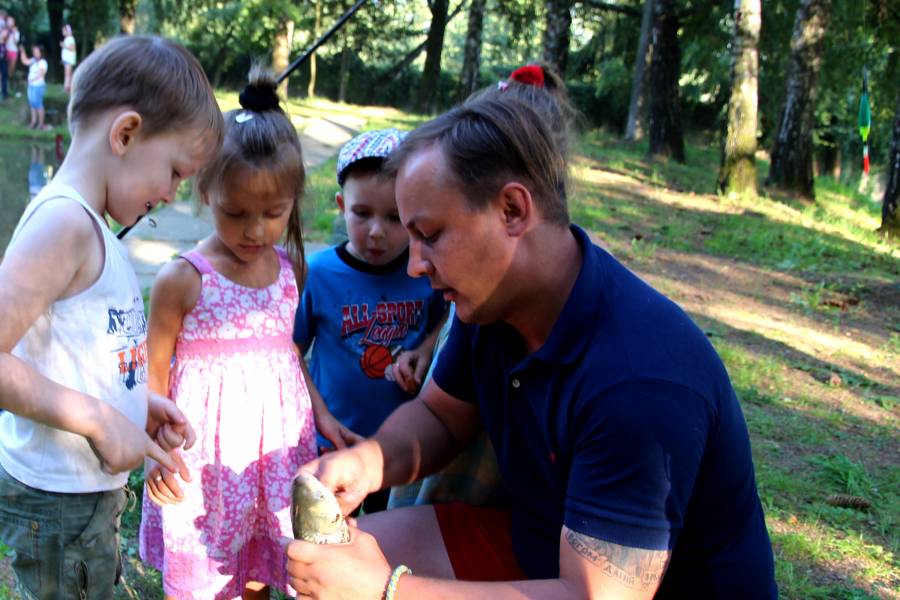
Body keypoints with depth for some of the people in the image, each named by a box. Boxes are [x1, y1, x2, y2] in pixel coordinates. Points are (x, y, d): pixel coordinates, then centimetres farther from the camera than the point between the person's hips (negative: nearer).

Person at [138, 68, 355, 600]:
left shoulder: (289, 269, 3)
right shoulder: (183, 281, -12)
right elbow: (154, 372, -4)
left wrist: (322, 416, 14)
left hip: (277, 444, 4)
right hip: (206, 454, -4)